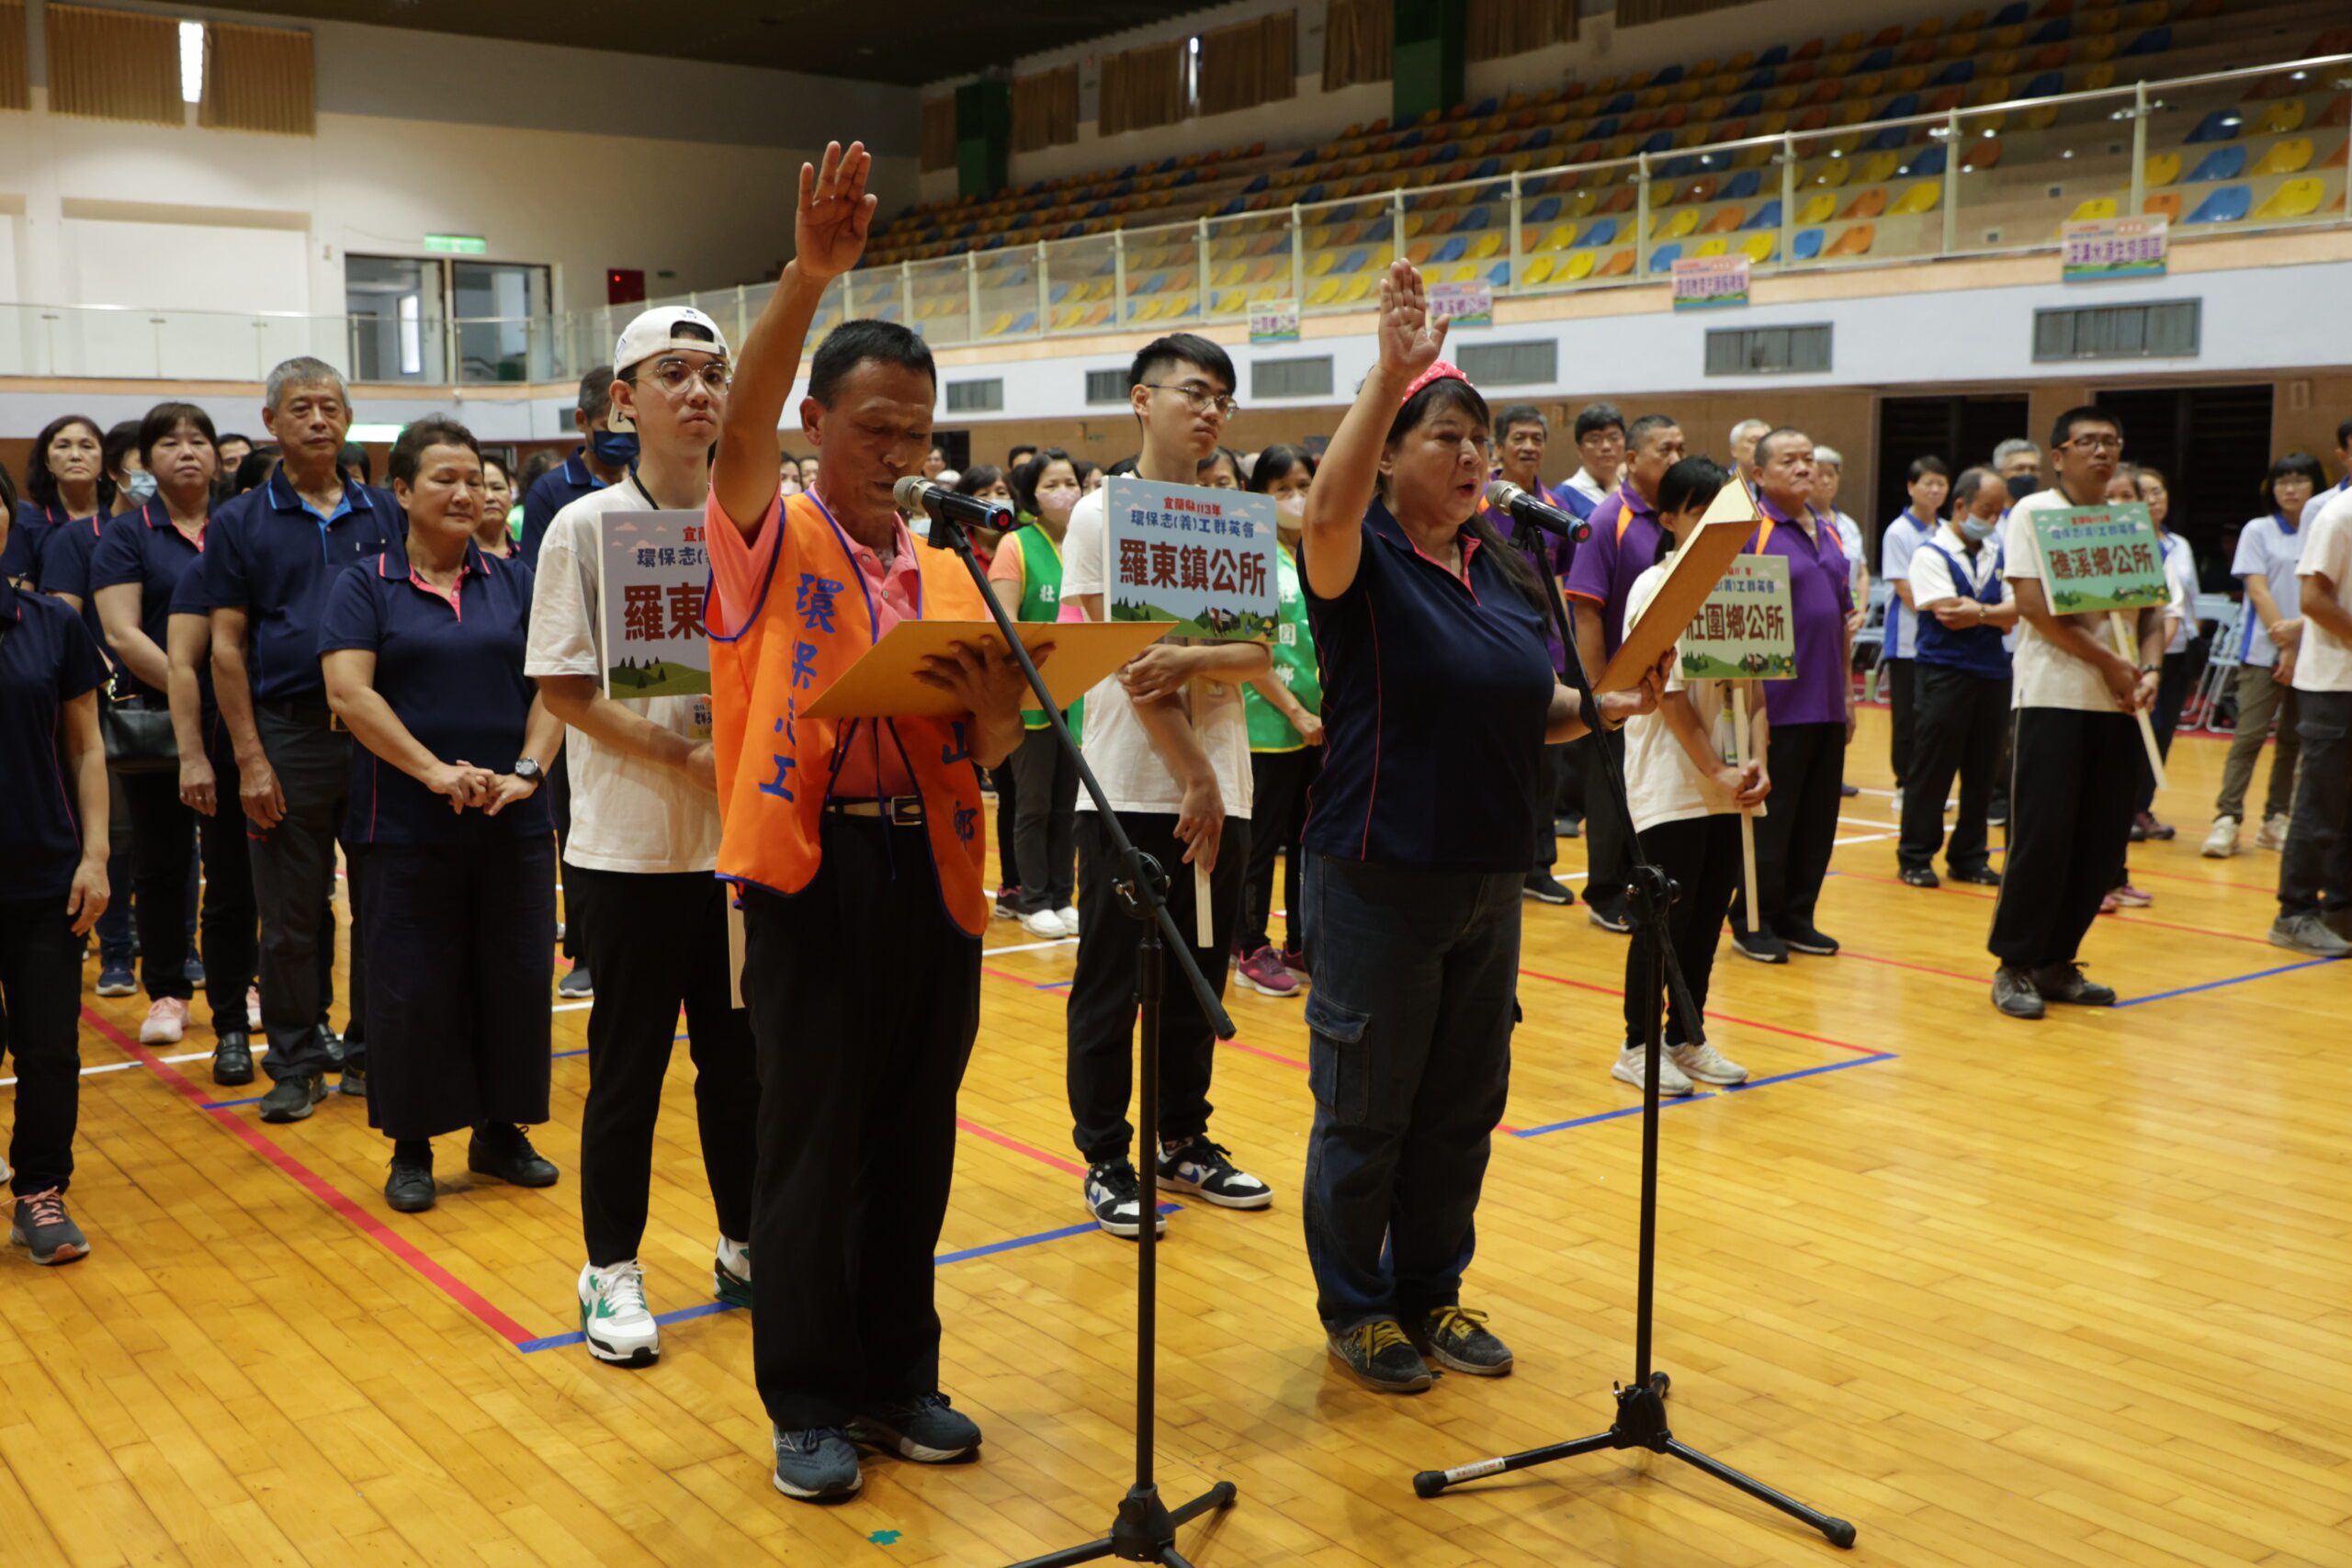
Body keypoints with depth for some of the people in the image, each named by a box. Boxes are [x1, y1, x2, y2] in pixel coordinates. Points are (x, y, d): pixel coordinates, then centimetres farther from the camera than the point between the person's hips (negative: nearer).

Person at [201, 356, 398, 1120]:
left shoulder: (383, 514, 8)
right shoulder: (239, 524, 3)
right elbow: (227, 647, 0)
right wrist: (250, 758, -7)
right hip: (288, 734, -1)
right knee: (291, 916, 5)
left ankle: (371, 1053, 19)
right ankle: (296, 1063, 17)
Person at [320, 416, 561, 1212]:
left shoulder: (514, 581, 10)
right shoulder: (364, 586, 2)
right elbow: (349, 695, -9)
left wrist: (527, 770, -13)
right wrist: (434, 772, -19)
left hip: (513, 822, 3)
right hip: (407, 826, -2)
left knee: (515, 977, 7)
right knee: (413, 987, 3)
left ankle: (500, 1131, 21)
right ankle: (411, 1147, 15)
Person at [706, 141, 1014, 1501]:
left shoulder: (949, 573, 13)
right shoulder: (772, 543, 0)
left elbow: (987, 754, 13)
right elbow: (747, 423, -20)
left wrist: (1000, 703, -10)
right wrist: (811, 277, -32)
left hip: (935, 875, 5)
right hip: (816, 873, -5)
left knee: (917, 1144, 12)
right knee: (811, 1146, 3)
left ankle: (902, 1375, 27)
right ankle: (810, 1402, 17)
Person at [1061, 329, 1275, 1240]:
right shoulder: (1101, 515, -4)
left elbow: (1260, 657, 2)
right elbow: (1126, 657, -11)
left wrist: (1193, 660, -19)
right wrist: (1194, 774, -15)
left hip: (1220, 792, 4)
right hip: (1130, 789, -4)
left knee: (1198, 979, 12)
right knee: (1110, 985, 3)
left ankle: (1183, 1141, 26)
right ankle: (1106, 1159, 14)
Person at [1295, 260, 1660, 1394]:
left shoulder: (1507, 572, 9)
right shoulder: (1362, 564, -10)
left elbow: (1536, 713, 18)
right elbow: (1326, 511, -35)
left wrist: (1607, 706, -1)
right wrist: (1391, 372, -38)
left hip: (1489, 878, 6)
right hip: (1379, 882, -6)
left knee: (1464, 1105, 15)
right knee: (1366, 1109, 6)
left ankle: (1432, 1291, 32)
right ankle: (1355, 1309, 23)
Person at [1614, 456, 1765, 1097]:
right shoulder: (1655, 588, -9)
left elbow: (1752, 685, 7)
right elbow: (1669, 695, -13)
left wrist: (1756, 763, -7)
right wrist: (1715, 773, -14)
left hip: (1728, 786, 6)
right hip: (1670, 784, -6)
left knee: (1708, 913, 11)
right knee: (1665, 918, -1)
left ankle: (1687, 1039, 23)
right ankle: (1638, 1047, 12)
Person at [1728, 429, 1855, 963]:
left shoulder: (1829, 534, 15)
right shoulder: (1752, 530, -8)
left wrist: (1847, 692, 18)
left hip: (1826, 705, 7)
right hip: (1777, 704, -7)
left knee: (1817, 818, 10)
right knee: (1769, 817, -1)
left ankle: (1796, 916, 21)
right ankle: (1753, 922, 11)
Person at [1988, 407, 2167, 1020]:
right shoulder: (2033, 513, -1)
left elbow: (2152, 608, 13)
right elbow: (2033, 604, -11)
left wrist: (2149, 670, -7)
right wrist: (2108, 662, -12)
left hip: (2118, 700, 6)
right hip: (2055, 694, -5)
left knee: (2103, 839, 4)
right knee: (2043, 835, -8)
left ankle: (2057, 961, 15)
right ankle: (2014, 965, 3)